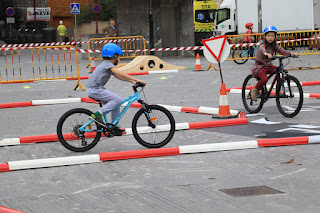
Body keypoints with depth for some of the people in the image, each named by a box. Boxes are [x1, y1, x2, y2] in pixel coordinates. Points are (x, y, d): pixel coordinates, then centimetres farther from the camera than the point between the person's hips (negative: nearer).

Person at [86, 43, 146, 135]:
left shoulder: (106, 64, 18)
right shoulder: (108, 64, -13)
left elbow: (118, 76, 19)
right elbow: (121, 74, -24)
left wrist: (132, 81, 8)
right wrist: (137, 80, -24)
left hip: (95, 89, 10)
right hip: (95, 90, -10)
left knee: (116, 104, 11)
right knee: (117, 99, -17)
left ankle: (114, 127, 15)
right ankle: (97, 114, -18)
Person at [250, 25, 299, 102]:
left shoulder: (274, 46, 1)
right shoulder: (263, 45, -18)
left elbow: (282, 51, -10)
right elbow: (262, 49, -42)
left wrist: (292, 54, -27)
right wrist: (266, 54, -66)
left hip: (268, 65, 6)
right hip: (259, 66, -6)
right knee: (264, 79, -30)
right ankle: (254, 90, -5)